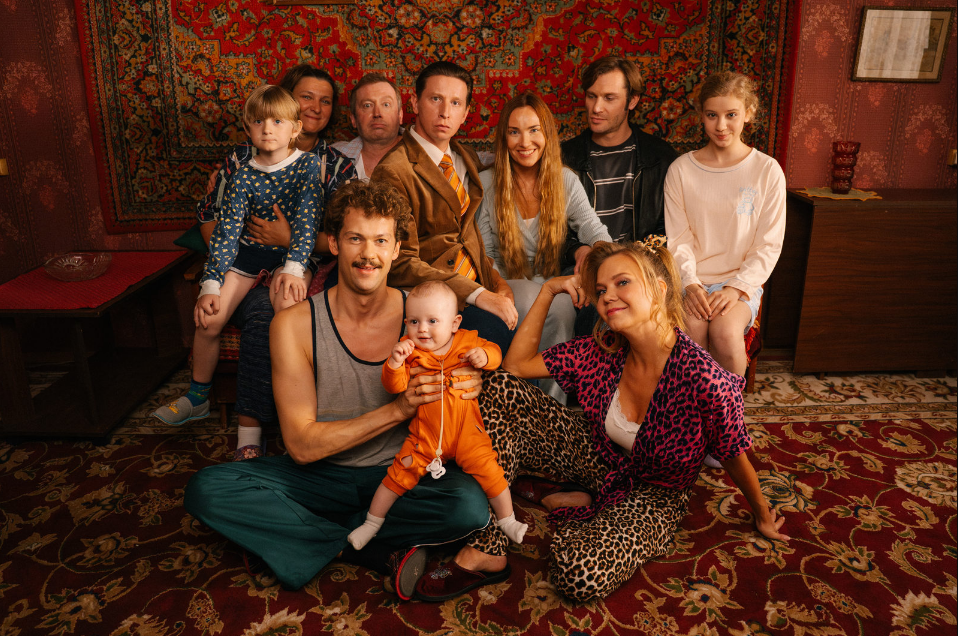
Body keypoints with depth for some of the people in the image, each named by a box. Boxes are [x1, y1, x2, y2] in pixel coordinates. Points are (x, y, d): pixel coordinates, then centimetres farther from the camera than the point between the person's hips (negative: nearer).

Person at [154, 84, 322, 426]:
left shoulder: (308, 164, -4)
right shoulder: (244, 176, 1)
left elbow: (307, 219, -13)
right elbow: (227, 229, -2)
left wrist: (293, 268, -25)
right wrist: (210, 284, -10)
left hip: (291, 254, -3)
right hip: (248, 252, 3)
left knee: (286, 302, -33)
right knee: (207, 320, -9)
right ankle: (197, 397, 15)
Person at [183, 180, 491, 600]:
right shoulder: (294, 325, -11)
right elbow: (301, 445, -14)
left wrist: (466, 388, -26)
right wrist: (397, 410, -25)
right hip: (322, 477, 1)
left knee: (471, 505, -29)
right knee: (206, 488, -20)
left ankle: (323, 541, -10)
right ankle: (381, 551, -17)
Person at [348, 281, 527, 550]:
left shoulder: (466, 341, -4)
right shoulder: (409, 351, -6)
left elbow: (494, 351, 9)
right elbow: (395, 386, -15)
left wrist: (485, 356, -15)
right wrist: (395, 362, -35)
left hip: (465, 430, 0)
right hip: (424, 434, 0)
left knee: (488, 469, -11)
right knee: (399, 474, -1)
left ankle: (507, 521, 11)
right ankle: (372, 523, 21)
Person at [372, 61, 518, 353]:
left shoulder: (467, 159, 14)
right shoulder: (394, 170, -11)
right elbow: (402, 263, -15)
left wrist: (494, 279, 4)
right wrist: (478, 295, -22)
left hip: (476, 283, 7)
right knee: (495, 328, -30)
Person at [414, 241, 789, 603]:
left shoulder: (705, 380, -30)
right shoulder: (602, 350, -15)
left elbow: (735, 458, -12)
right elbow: (516, 365, -10)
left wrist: (761, 515, 4)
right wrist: (547, 291, -15)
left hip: (652, 494, -5)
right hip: (598, 457, 5)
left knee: (581, 576, -36)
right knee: (500, 389, -14)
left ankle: (567, 504, -1)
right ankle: (485, 549, -14)